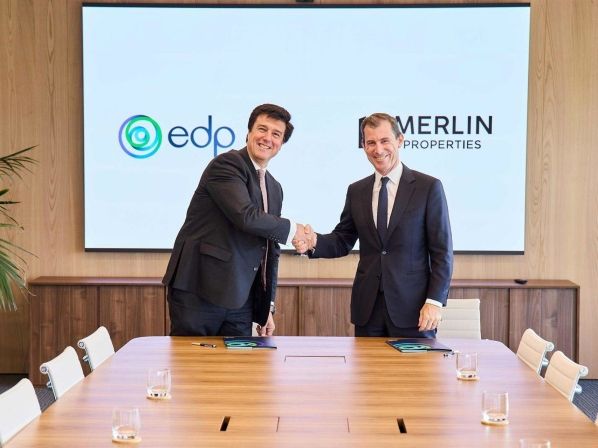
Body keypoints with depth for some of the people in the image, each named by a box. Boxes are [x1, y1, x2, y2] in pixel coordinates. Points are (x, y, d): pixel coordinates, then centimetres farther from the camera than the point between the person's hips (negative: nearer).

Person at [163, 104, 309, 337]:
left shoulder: (274, 189, 18)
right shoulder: (226, 164, -7)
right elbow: (246, 216, -21)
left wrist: (267, 307, 17)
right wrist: (291, 229, -5)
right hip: (197, 292, -7)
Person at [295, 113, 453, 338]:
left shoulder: (428, 187, -2)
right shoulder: (356, 191, 10)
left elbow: (442, 251, -3)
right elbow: (343, 241, 14)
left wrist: (435, 301, -12)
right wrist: (314, 242, -7)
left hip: (412, 308, -3)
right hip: (367, 309, 3)